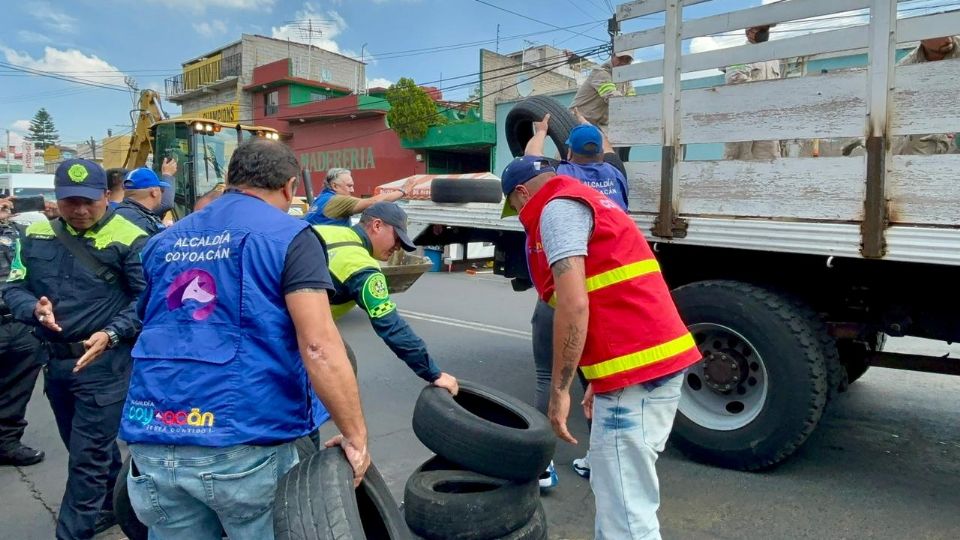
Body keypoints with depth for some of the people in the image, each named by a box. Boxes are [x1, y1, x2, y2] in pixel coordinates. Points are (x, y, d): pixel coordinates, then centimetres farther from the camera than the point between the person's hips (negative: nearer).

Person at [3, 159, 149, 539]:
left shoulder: (128, 239, -12)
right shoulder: (35, 236, 6)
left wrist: (111, 334, -24)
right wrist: (35, 308, -13)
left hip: (104, 363, -6)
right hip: (54, 360, 7)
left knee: (88, 455, 0)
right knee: (89, 447, 22)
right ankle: (106, 509, 42)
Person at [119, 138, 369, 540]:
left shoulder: (164, 241, 15)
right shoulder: (290, 237, -5)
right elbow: (319, 347, -16)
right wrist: (355, 436, -9)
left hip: (154, 440, 6)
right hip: (244, 441, -5)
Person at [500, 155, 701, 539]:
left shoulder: (558, 208, -5)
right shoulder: (586, 200, 25)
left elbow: (574, 305, -19)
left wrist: (559, 389, -13)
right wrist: (600, 382, 24)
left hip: (636, 369, -10)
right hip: (656, 357, 10)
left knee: (625, 509, -4)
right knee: (616, 490, 21)